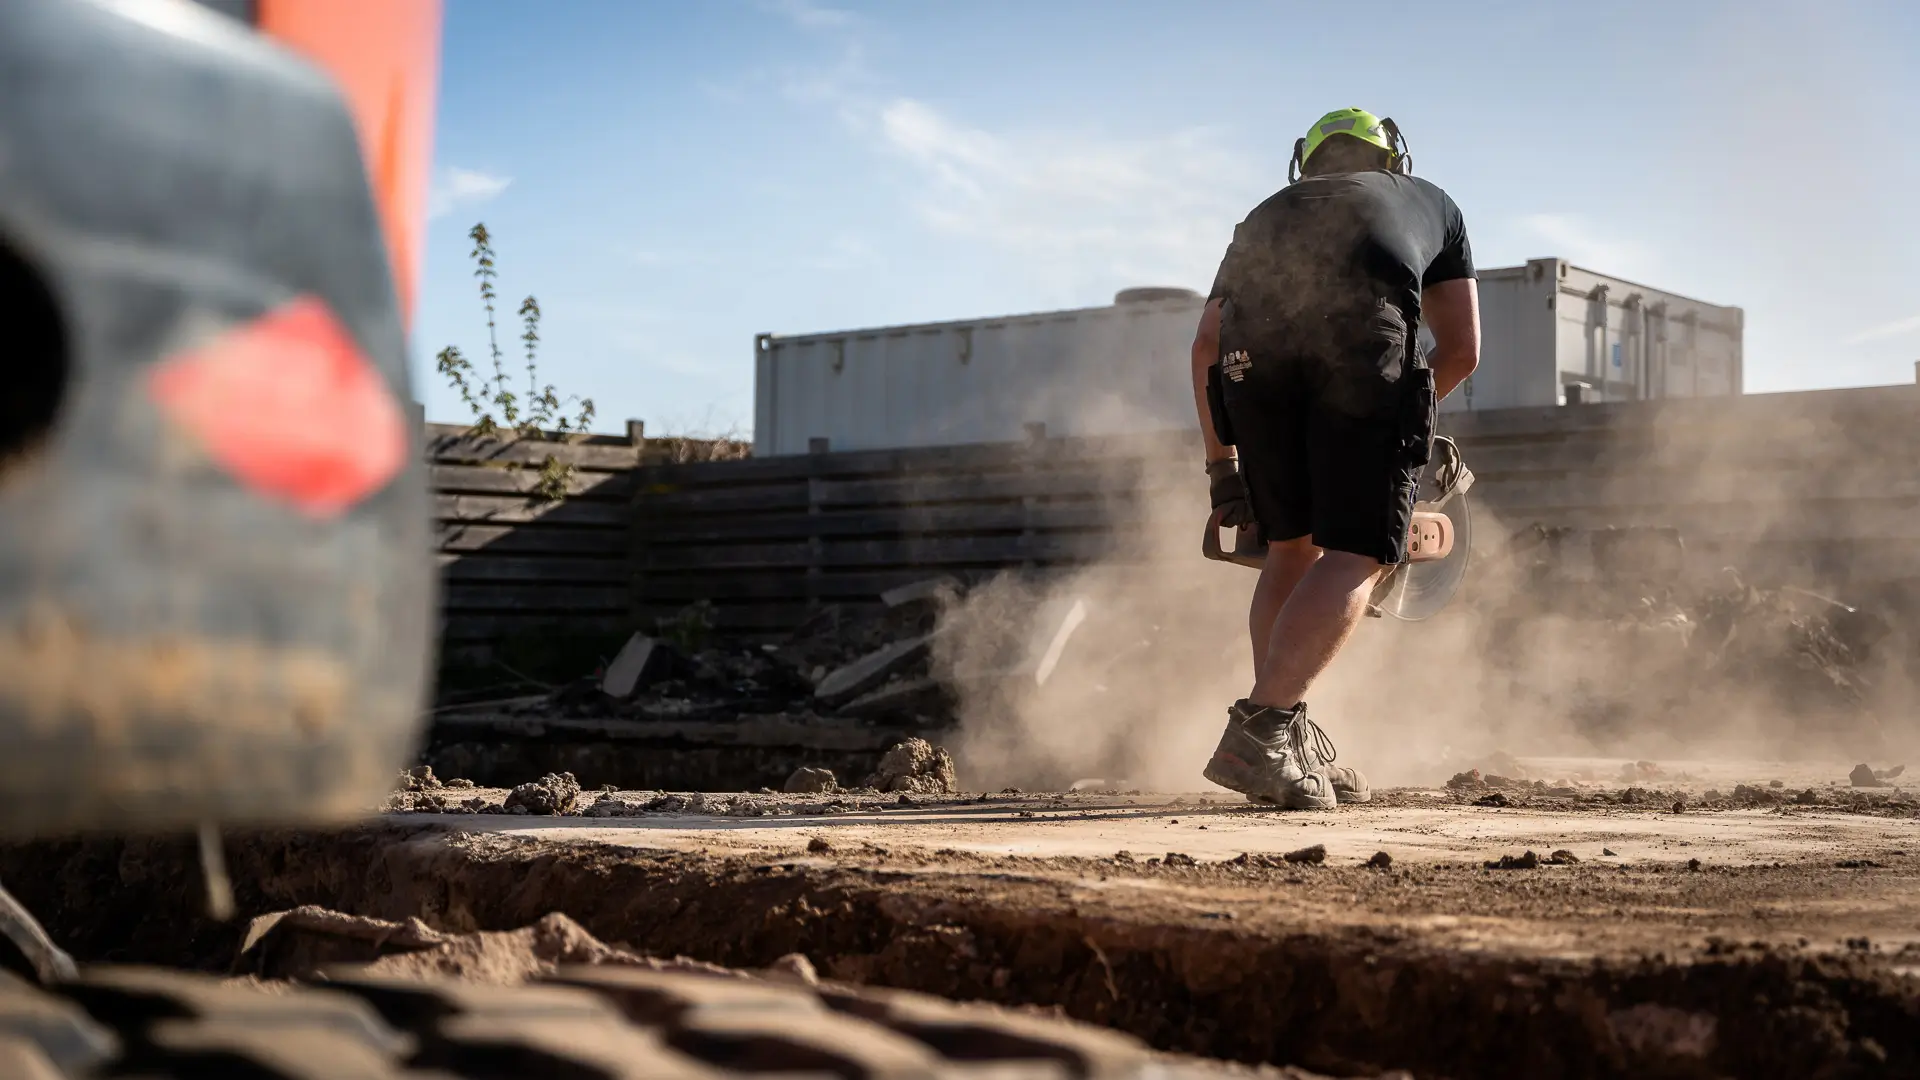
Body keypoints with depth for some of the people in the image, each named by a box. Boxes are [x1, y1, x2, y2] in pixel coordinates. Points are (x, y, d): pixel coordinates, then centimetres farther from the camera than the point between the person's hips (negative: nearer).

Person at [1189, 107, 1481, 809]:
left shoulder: (1269, 212, 42)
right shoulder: (1429, 203, 40)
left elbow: (1206, 344, 29)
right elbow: (1461, 350, 31)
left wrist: (1221, 464, 34)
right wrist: (1402, 410, 47)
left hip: (1253, 335, 3)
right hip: (1362, 323, -3)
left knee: (1292, 547, 17)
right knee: (1357, 556, 1)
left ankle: (1292, 748, 12)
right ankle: (1257, 734, -14)